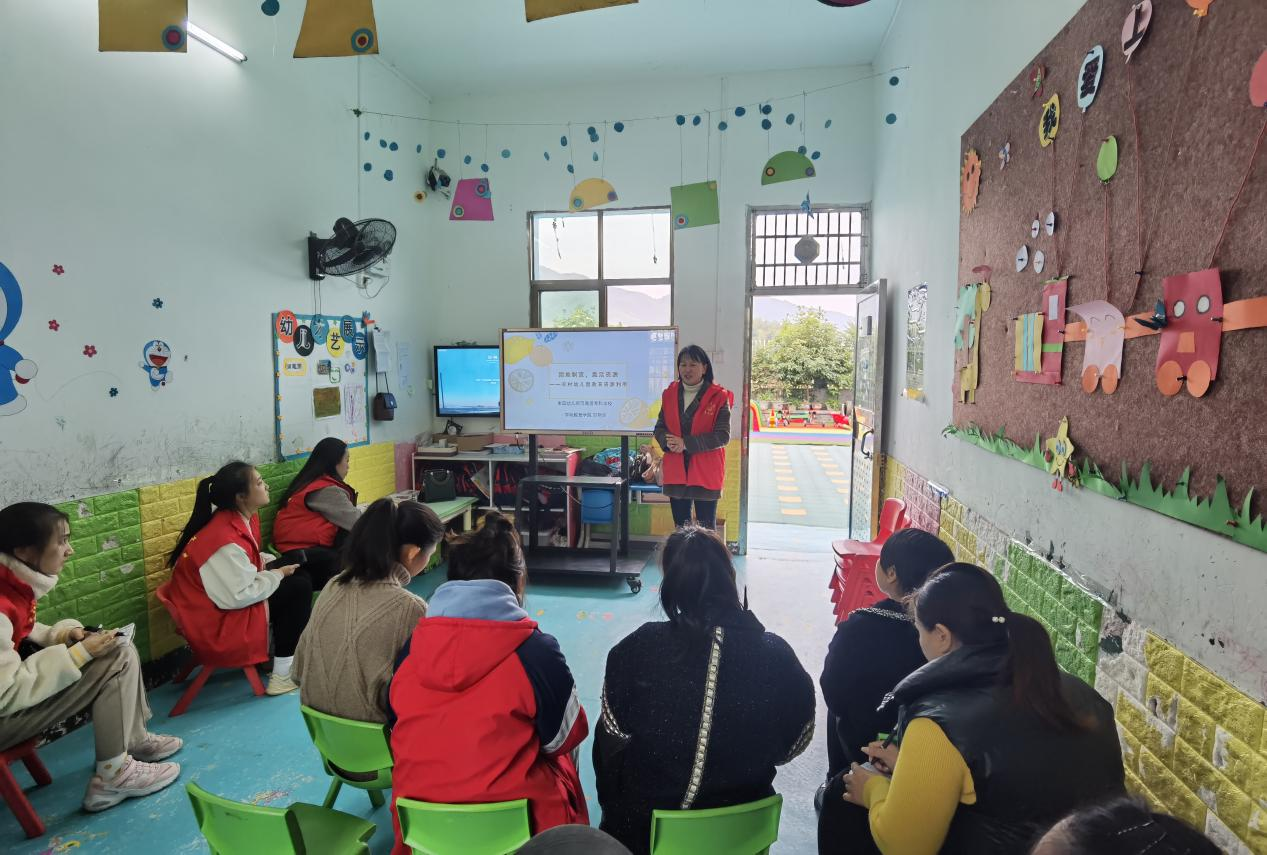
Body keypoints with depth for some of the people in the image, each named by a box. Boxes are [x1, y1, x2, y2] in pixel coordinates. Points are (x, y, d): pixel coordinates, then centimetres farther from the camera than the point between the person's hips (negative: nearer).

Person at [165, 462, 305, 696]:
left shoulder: (238, 518, -1)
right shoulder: (226, 540, -30)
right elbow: (239, 597, -28)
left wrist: (267, 563, -1)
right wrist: (277, 575, -16)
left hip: (226, 599, 9)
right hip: (216, 625, -9)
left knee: (295, 576, 7)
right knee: (299, 588, -11)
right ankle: (282, 675, -3)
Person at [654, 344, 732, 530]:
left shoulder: (718, 397, -7)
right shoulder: (669, 394, 7)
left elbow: (723, 436, -13)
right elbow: (659, 428, 10)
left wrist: (686, 443, -19)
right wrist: (668, 442, -14)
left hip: (705, 473, -4)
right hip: (676, 472, 4)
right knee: (680, 527, 14)